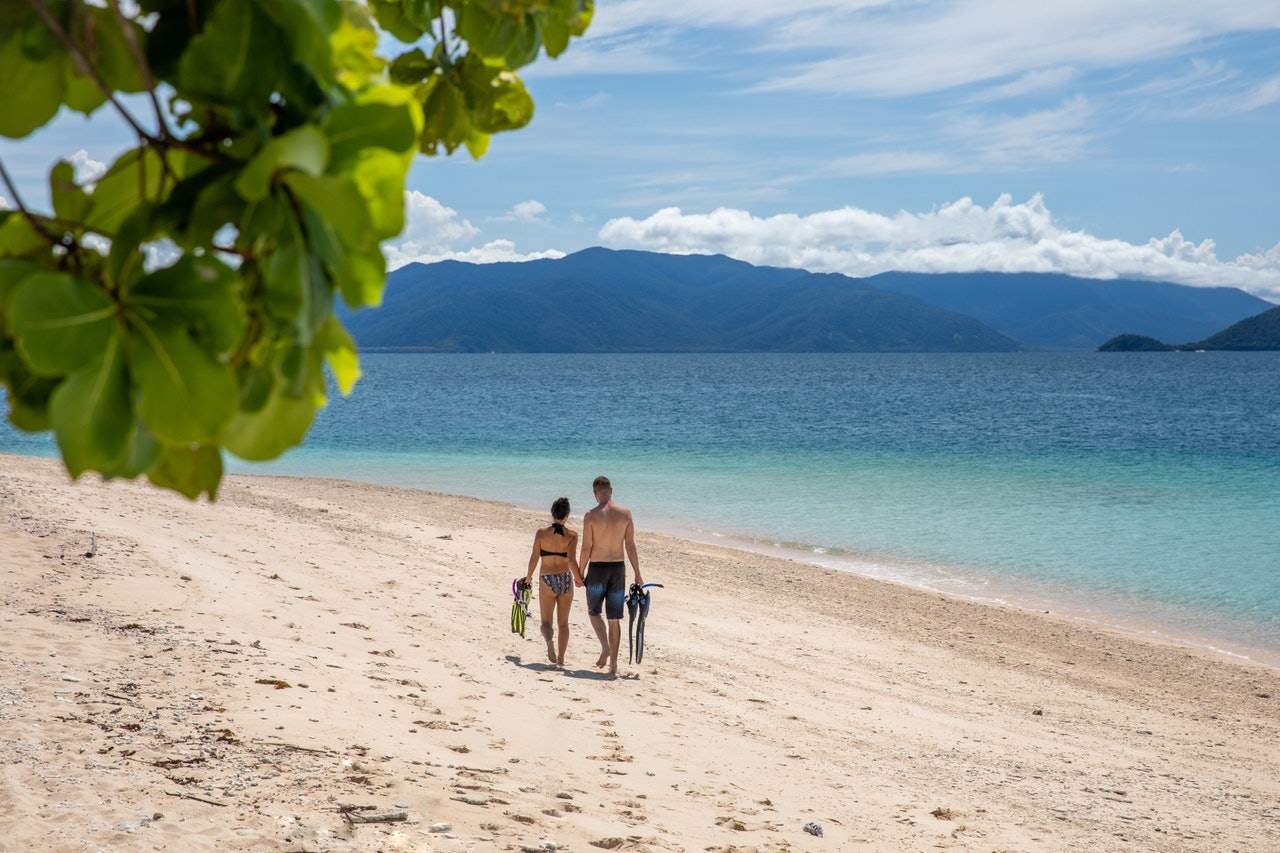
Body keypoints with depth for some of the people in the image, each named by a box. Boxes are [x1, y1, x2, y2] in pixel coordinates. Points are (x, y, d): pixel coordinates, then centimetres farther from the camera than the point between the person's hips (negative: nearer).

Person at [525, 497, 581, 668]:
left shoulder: (541, 533, -3)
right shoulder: (572, 535, -5)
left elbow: (534, 558, -2)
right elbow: (572, 560, -15)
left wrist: (529, 577, 14)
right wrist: (579, 579, 0)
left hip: (547, 580, -1)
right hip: (566, 580, 1)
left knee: (546, 621, 7)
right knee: (563, 622, 14)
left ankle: (550, 640, -25)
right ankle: (560, 658, 10)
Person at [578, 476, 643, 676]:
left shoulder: (591, 515, -10)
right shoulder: (625, 513, -1)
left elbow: (586, 548, -9)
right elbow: (630, 546, 1)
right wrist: (637, 574, 7)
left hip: (597, 569, -3)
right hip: (618, 568, 3)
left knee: (594, 611, 17)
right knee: (614, 618, 10)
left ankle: (605, 646, -7)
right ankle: (613, 664, 11)